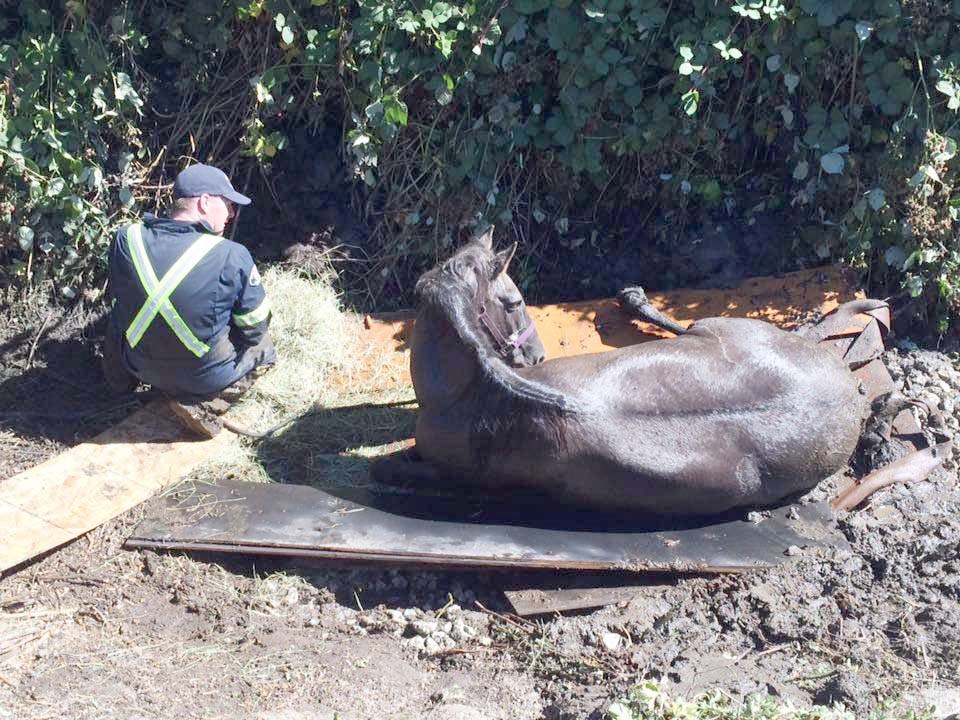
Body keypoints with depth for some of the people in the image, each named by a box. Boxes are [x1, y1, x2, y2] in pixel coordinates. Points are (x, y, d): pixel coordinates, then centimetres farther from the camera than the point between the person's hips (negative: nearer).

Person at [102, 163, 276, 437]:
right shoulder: (233, 257, -25)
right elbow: (255, 327, -12)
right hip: (206, 378, -5)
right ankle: (203, 405, 4)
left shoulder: (126, 240, -14)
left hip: (142, 368, 5)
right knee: (263, 346, 24)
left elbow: (122, 294, 5)